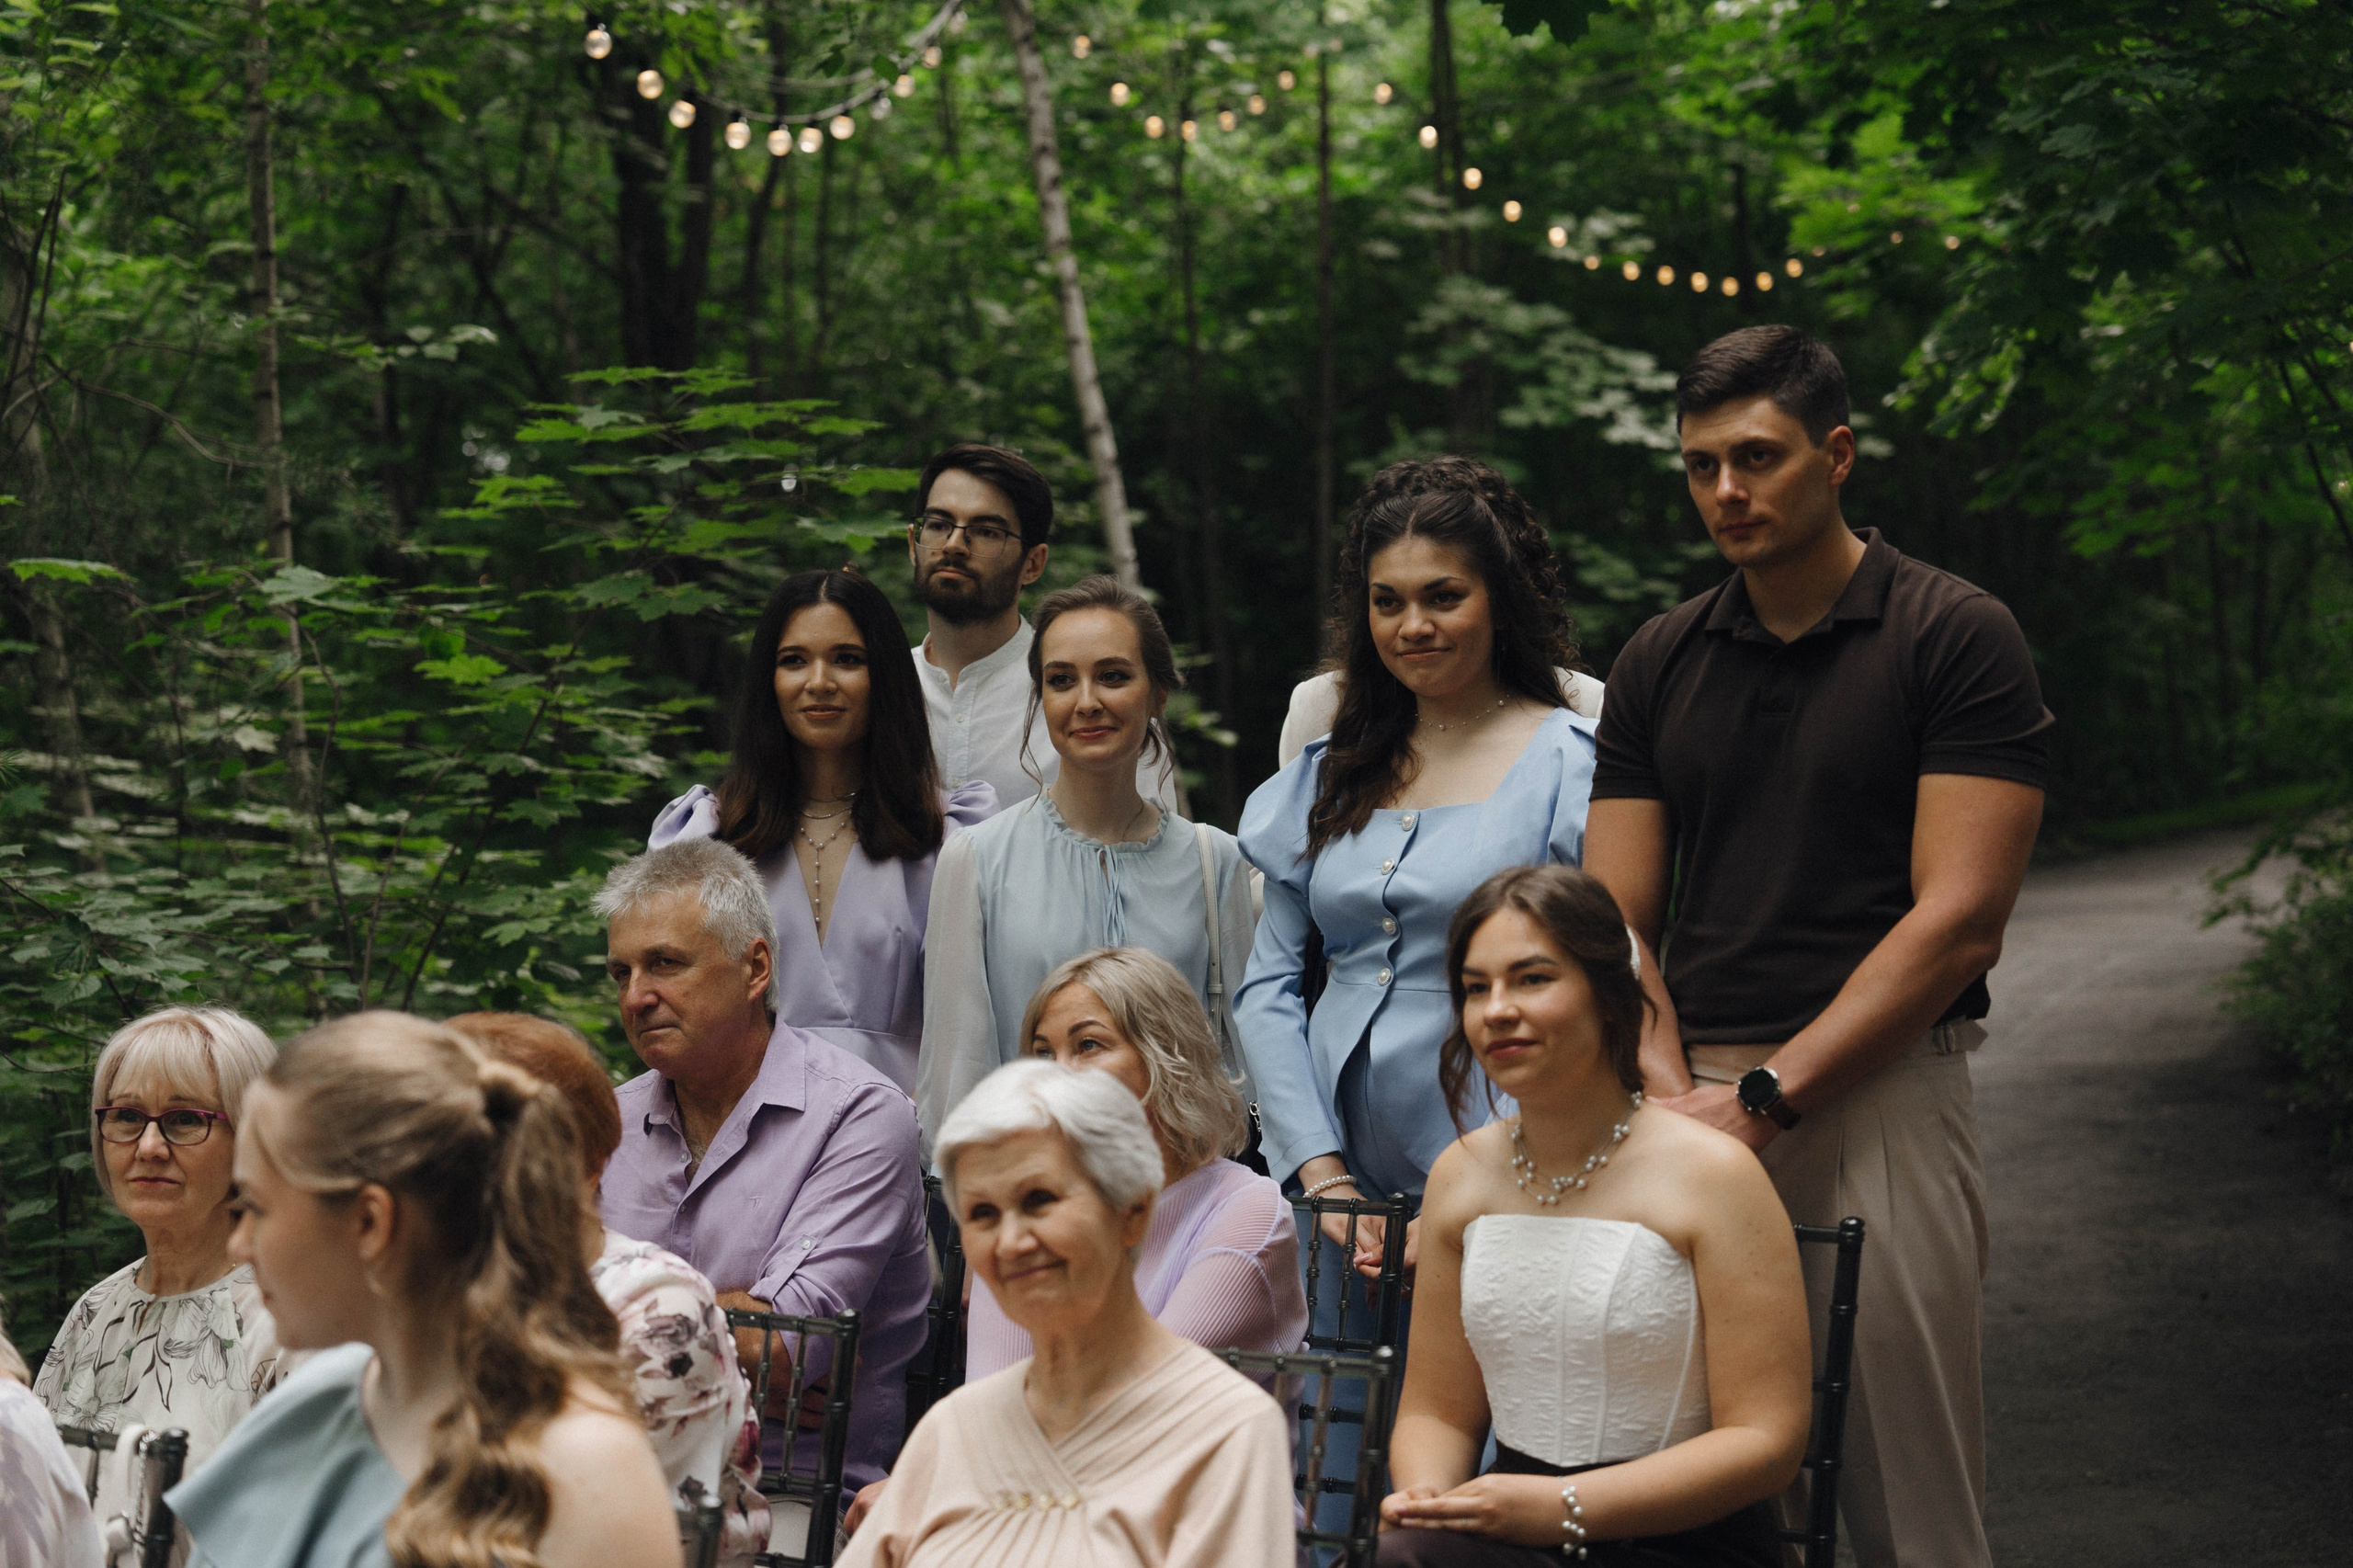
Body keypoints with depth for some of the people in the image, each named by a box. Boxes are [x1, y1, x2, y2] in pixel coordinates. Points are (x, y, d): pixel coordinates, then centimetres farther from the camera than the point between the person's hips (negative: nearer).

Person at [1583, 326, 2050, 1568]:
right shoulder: (1659, 663, 13)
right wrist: (1672, 1093, -9)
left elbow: (1958, 917, -9)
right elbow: (1616, 919, 10)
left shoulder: (1956, 638, -2)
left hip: (1877, 1095, -4)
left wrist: (1765, 1096, -14)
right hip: (1697, 1107, 4)